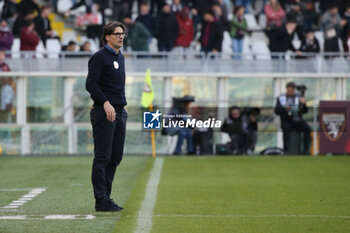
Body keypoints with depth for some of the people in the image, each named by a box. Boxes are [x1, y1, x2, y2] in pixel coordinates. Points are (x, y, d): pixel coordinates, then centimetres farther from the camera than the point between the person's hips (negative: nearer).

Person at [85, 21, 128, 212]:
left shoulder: (120, 57, 18)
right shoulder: (99, 57, -8)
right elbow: (91, 84, -16)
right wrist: (105, 103, -26)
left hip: (119, 112, 9)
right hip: (104, 111, -9)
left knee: (116, 157, 9)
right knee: (103, 157, -7)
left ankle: (105, 196, 16)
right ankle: (101, 201, -5)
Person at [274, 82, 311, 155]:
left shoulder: (299, 97, 8)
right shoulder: (281, 98, 5)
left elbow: (305, 111, 3)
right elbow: (276, 111, -2)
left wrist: (303, 104, -18)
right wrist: (285, 109, -21)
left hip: (298, 121, 2)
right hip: (286, 121, -2)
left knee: (307, 129, -27)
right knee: (286, 128, -36)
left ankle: (306, 150, -28)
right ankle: (286, 150, -38)